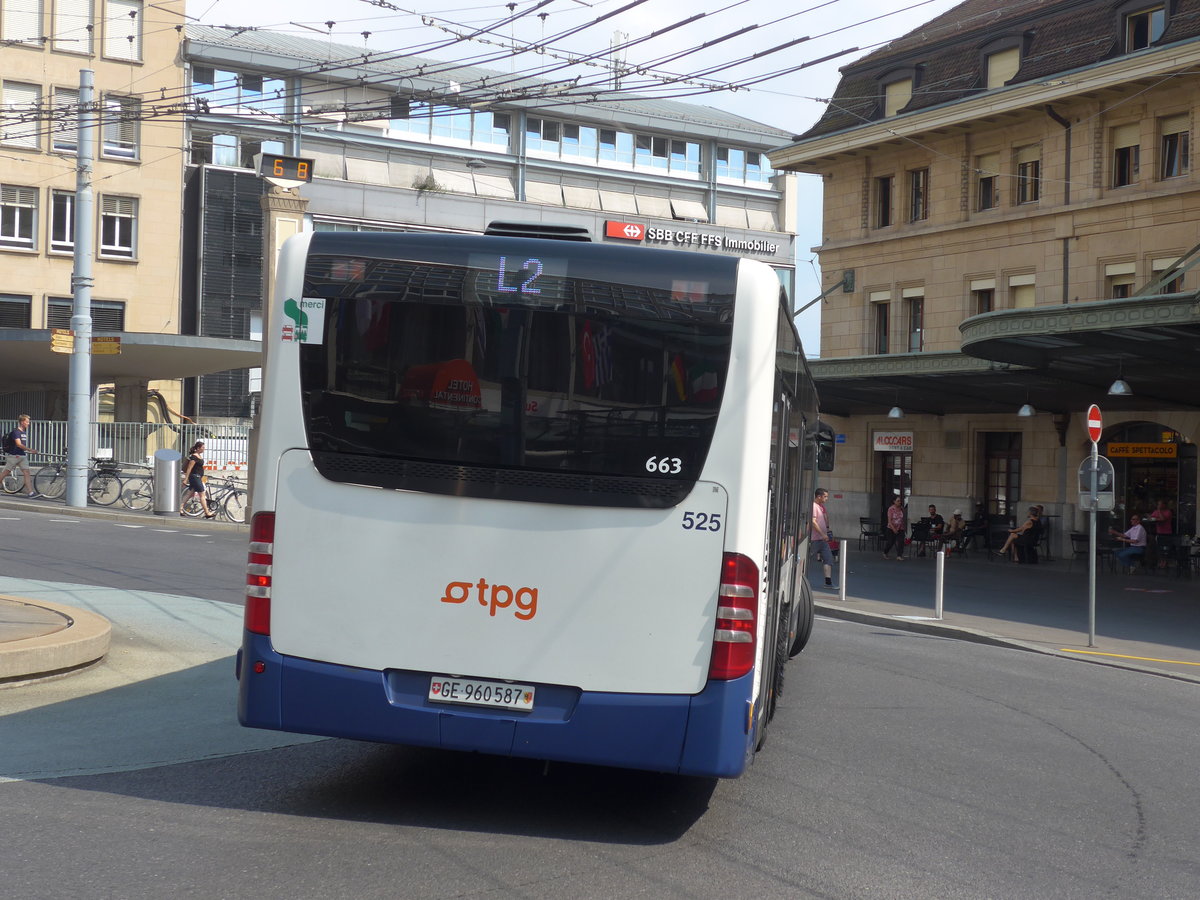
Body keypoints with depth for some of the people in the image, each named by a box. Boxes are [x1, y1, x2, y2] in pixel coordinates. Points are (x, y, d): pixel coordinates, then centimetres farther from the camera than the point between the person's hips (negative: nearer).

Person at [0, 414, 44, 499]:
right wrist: (30, 450, -30)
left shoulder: (24, 432, 12)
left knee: (27, 473, -4)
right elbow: (18, 444, -25)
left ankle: (31, 493, -11)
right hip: (13, 456, -7)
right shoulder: (15, 431, -14)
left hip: (22, 456, 7)